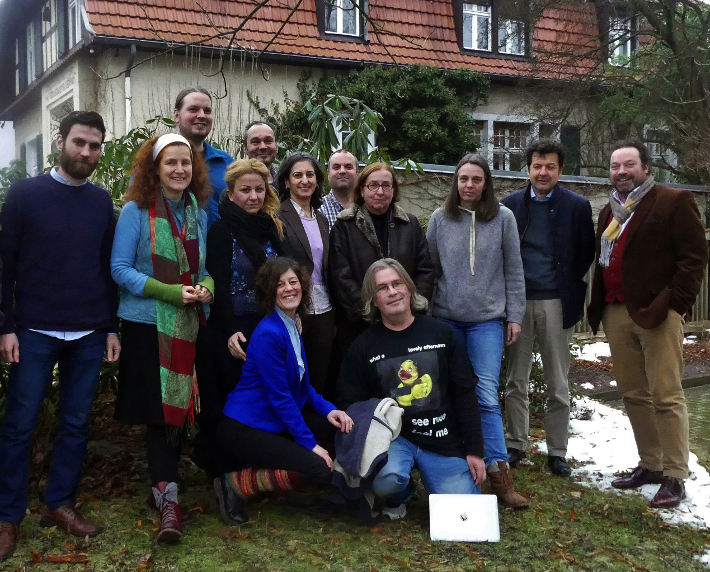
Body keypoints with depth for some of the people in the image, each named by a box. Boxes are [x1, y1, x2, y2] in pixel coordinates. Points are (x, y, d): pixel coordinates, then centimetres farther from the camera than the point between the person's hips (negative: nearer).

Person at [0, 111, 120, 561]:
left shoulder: (102, 201, 8)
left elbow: (108, 268, 11)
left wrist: (112, 328, 8)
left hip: (89, 334, 3)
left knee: (77, 423, 8)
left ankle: (60, 503, 21)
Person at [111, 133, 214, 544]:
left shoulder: (198, 212, 9)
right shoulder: (136, 211, -6)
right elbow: (120, 268, -9)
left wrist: (207, 287, -8)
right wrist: (171, 292, -18)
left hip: (190, 324, 4)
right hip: (148, 322, -4)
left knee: (178, 407, 9)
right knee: (160, 409, -4)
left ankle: (164, 486, 24)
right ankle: (168, 497, -1)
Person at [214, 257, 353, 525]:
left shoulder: (292, 325, 9)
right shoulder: (268, 334, -19)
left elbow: (301, 385, 15)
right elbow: (279, 396, -18)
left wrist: (327, 409, -2)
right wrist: (309, 443, -15)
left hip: (275, 422, 10)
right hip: (243, 431, -10)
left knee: (337, 423, 0)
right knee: (320, 470, -20)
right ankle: (235, 483, -9)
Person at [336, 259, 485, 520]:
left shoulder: (441, 334, 3)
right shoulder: (362, 347, 2)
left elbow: (465, 395, 5)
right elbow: (349, 406, 4)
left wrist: (474, 451, 1)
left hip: (444, 441, 1)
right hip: (392, 437, -1)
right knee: (386, 480, -34)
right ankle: (399, 495, 5)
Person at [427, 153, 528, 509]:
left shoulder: (503, 218, 1)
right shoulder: (440, 219, 4)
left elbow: (513, 270, 4)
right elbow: (430, 269, 9)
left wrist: (515, 315, 2)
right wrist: (424, 314, 8)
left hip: (487, 319, -2)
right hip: (446, 317, 2)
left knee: (486, 395, -10)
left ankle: (499, 474, -7)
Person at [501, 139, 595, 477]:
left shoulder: (577, 207, 1)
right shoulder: (510, 205, 6)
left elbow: (585, 254, 2)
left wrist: (571, 292, -3)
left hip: (556, 303, -1)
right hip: (517, 302, 2)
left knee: (558, 385, 4)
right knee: (516, 381, 8)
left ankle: (557, 452, 14)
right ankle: (516, 445, 20)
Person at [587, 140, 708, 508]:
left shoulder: (674, 202, -1)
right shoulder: (609, 212, 21)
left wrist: (674, 303, -16)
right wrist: (597, 306, 13)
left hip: (656, 313, -7)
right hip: (617, 314, 7)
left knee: (666, 396, -6)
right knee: (633, 394, 9)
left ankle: (675, 477, 0)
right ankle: (650, 464, 20)